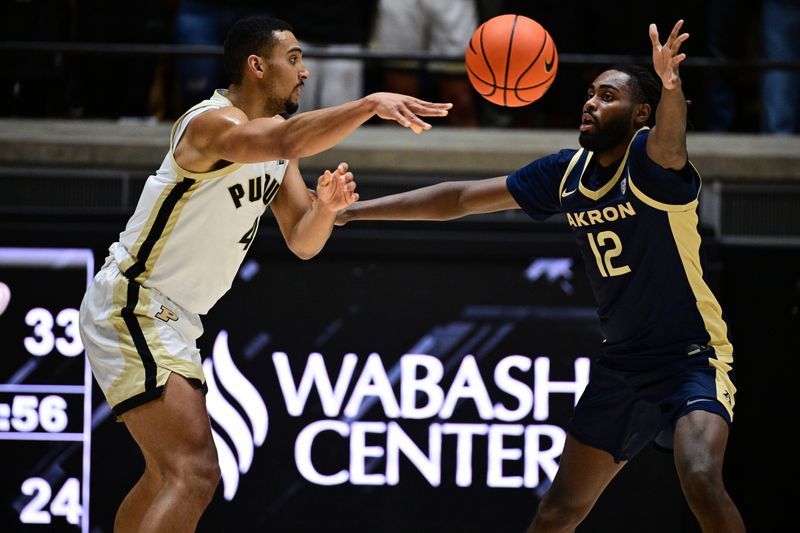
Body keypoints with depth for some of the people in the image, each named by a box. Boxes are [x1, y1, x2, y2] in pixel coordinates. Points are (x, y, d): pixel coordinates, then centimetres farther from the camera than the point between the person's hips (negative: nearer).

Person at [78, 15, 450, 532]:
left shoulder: (276, 131, 11)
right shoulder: (212, 123, -19)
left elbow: (302, 241, 10)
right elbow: (282, 141, -42)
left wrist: (326, 207, -12)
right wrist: (371, 103, -49)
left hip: (171, 319, 11)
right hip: (131, 308, -11)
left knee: (167, 477, 22)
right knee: (195, 475, -22)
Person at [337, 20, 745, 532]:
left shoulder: (649, 159, -16)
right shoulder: (568, 171, 3)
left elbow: (669, 147, -41)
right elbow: (463, 197, 8)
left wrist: (670, 86, -64)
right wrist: (355, 210, 6)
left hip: (693, 356, -7)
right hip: (621, 365, 7)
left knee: (701, 480, -31)